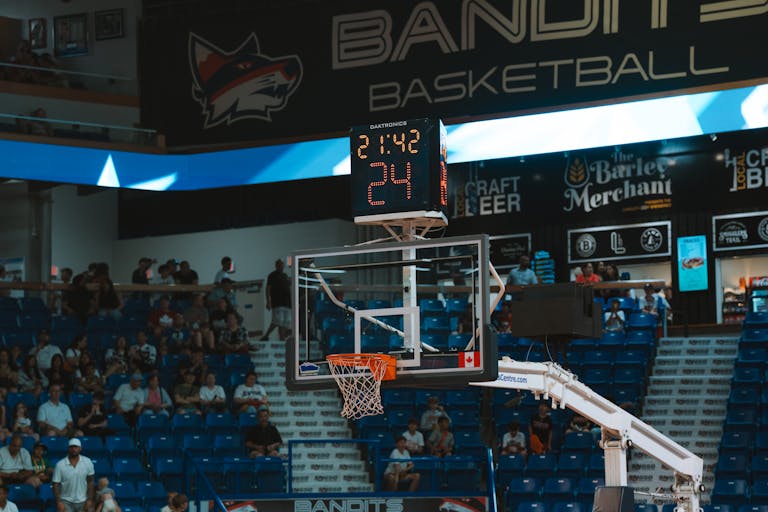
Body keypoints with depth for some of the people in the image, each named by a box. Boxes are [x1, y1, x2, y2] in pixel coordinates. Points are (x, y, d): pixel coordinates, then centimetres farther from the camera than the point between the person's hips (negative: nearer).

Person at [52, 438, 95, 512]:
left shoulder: (87, 462, -5)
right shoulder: (60, 465, -11)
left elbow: (90, 482, 2)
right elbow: (55, 485, -7)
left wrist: (89, 499, -2)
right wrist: (59, 502, -15)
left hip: (83, 502, 2)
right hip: (66, 502, -2)